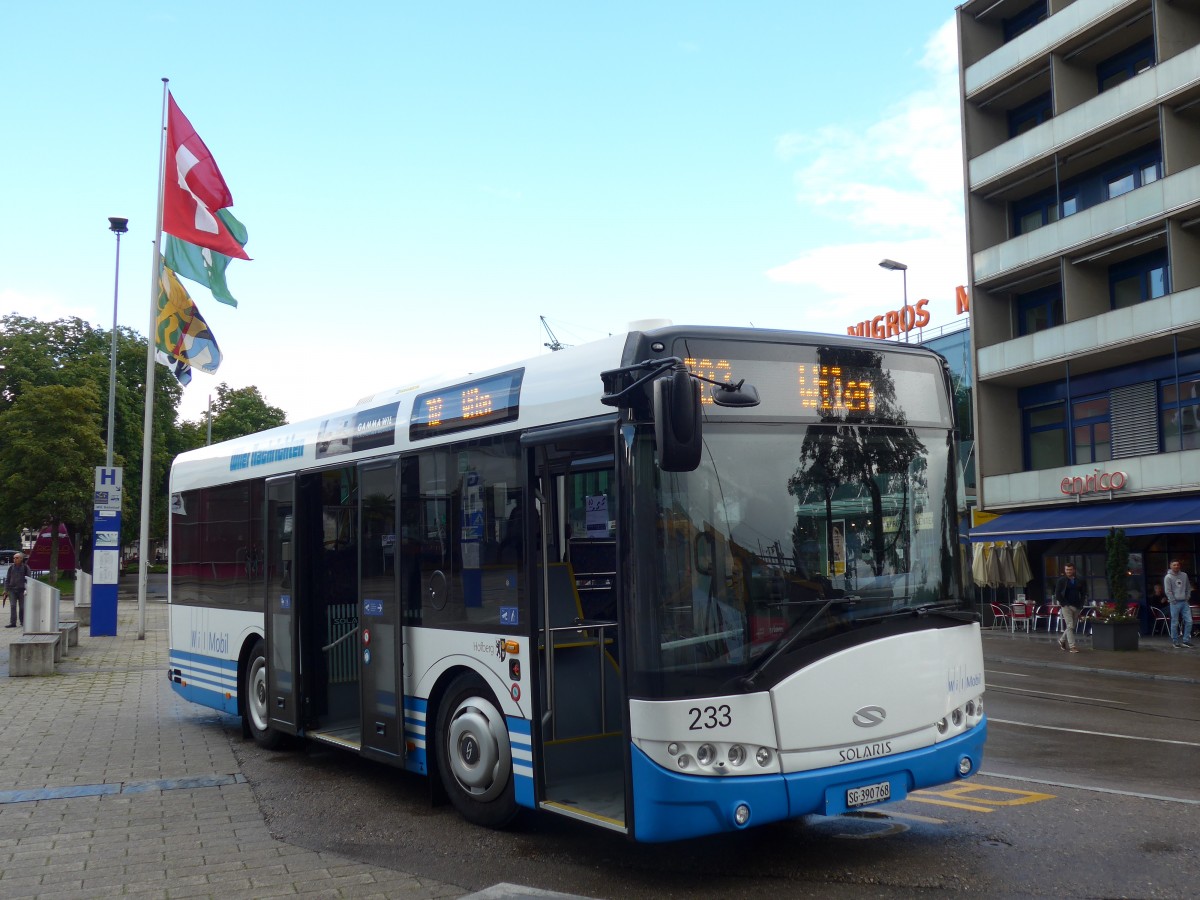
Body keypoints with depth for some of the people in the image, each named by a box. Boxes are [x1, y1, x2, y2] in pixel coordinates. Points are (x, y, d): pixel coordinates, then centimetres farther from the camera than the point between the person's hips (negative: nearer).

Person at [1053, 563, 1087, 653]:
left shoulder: (1079, 581, 8)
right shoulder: (1061, 581, 0)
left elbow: (1084, 593, 13)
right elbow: (1057, 594, -2)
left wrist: (1081, 604, 1)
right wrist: (1063, 603, -9)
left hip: (1077, 607, 4)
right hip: (1066, 606, -4)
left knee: (1072, 627, 10)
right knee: (1070, 626, -11)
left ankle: (1062, 640, 31)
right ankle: (1072, 646, -12)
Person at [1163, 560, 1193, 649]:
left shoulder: (1184, 575, 9)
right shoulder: (1168, 577, -7)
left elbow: (1188, 587, 16)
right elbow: (1167, 591, -10)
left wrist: (1187, 597, 6)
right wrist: (1174, 601, -12)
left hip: (1184, 602, 5)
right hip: (1175, 603, -5)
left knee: (1189, 621, 1)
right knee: (1175, 623, -1)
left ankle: (1186, 640, 9)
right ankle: (1175, 641, 6)